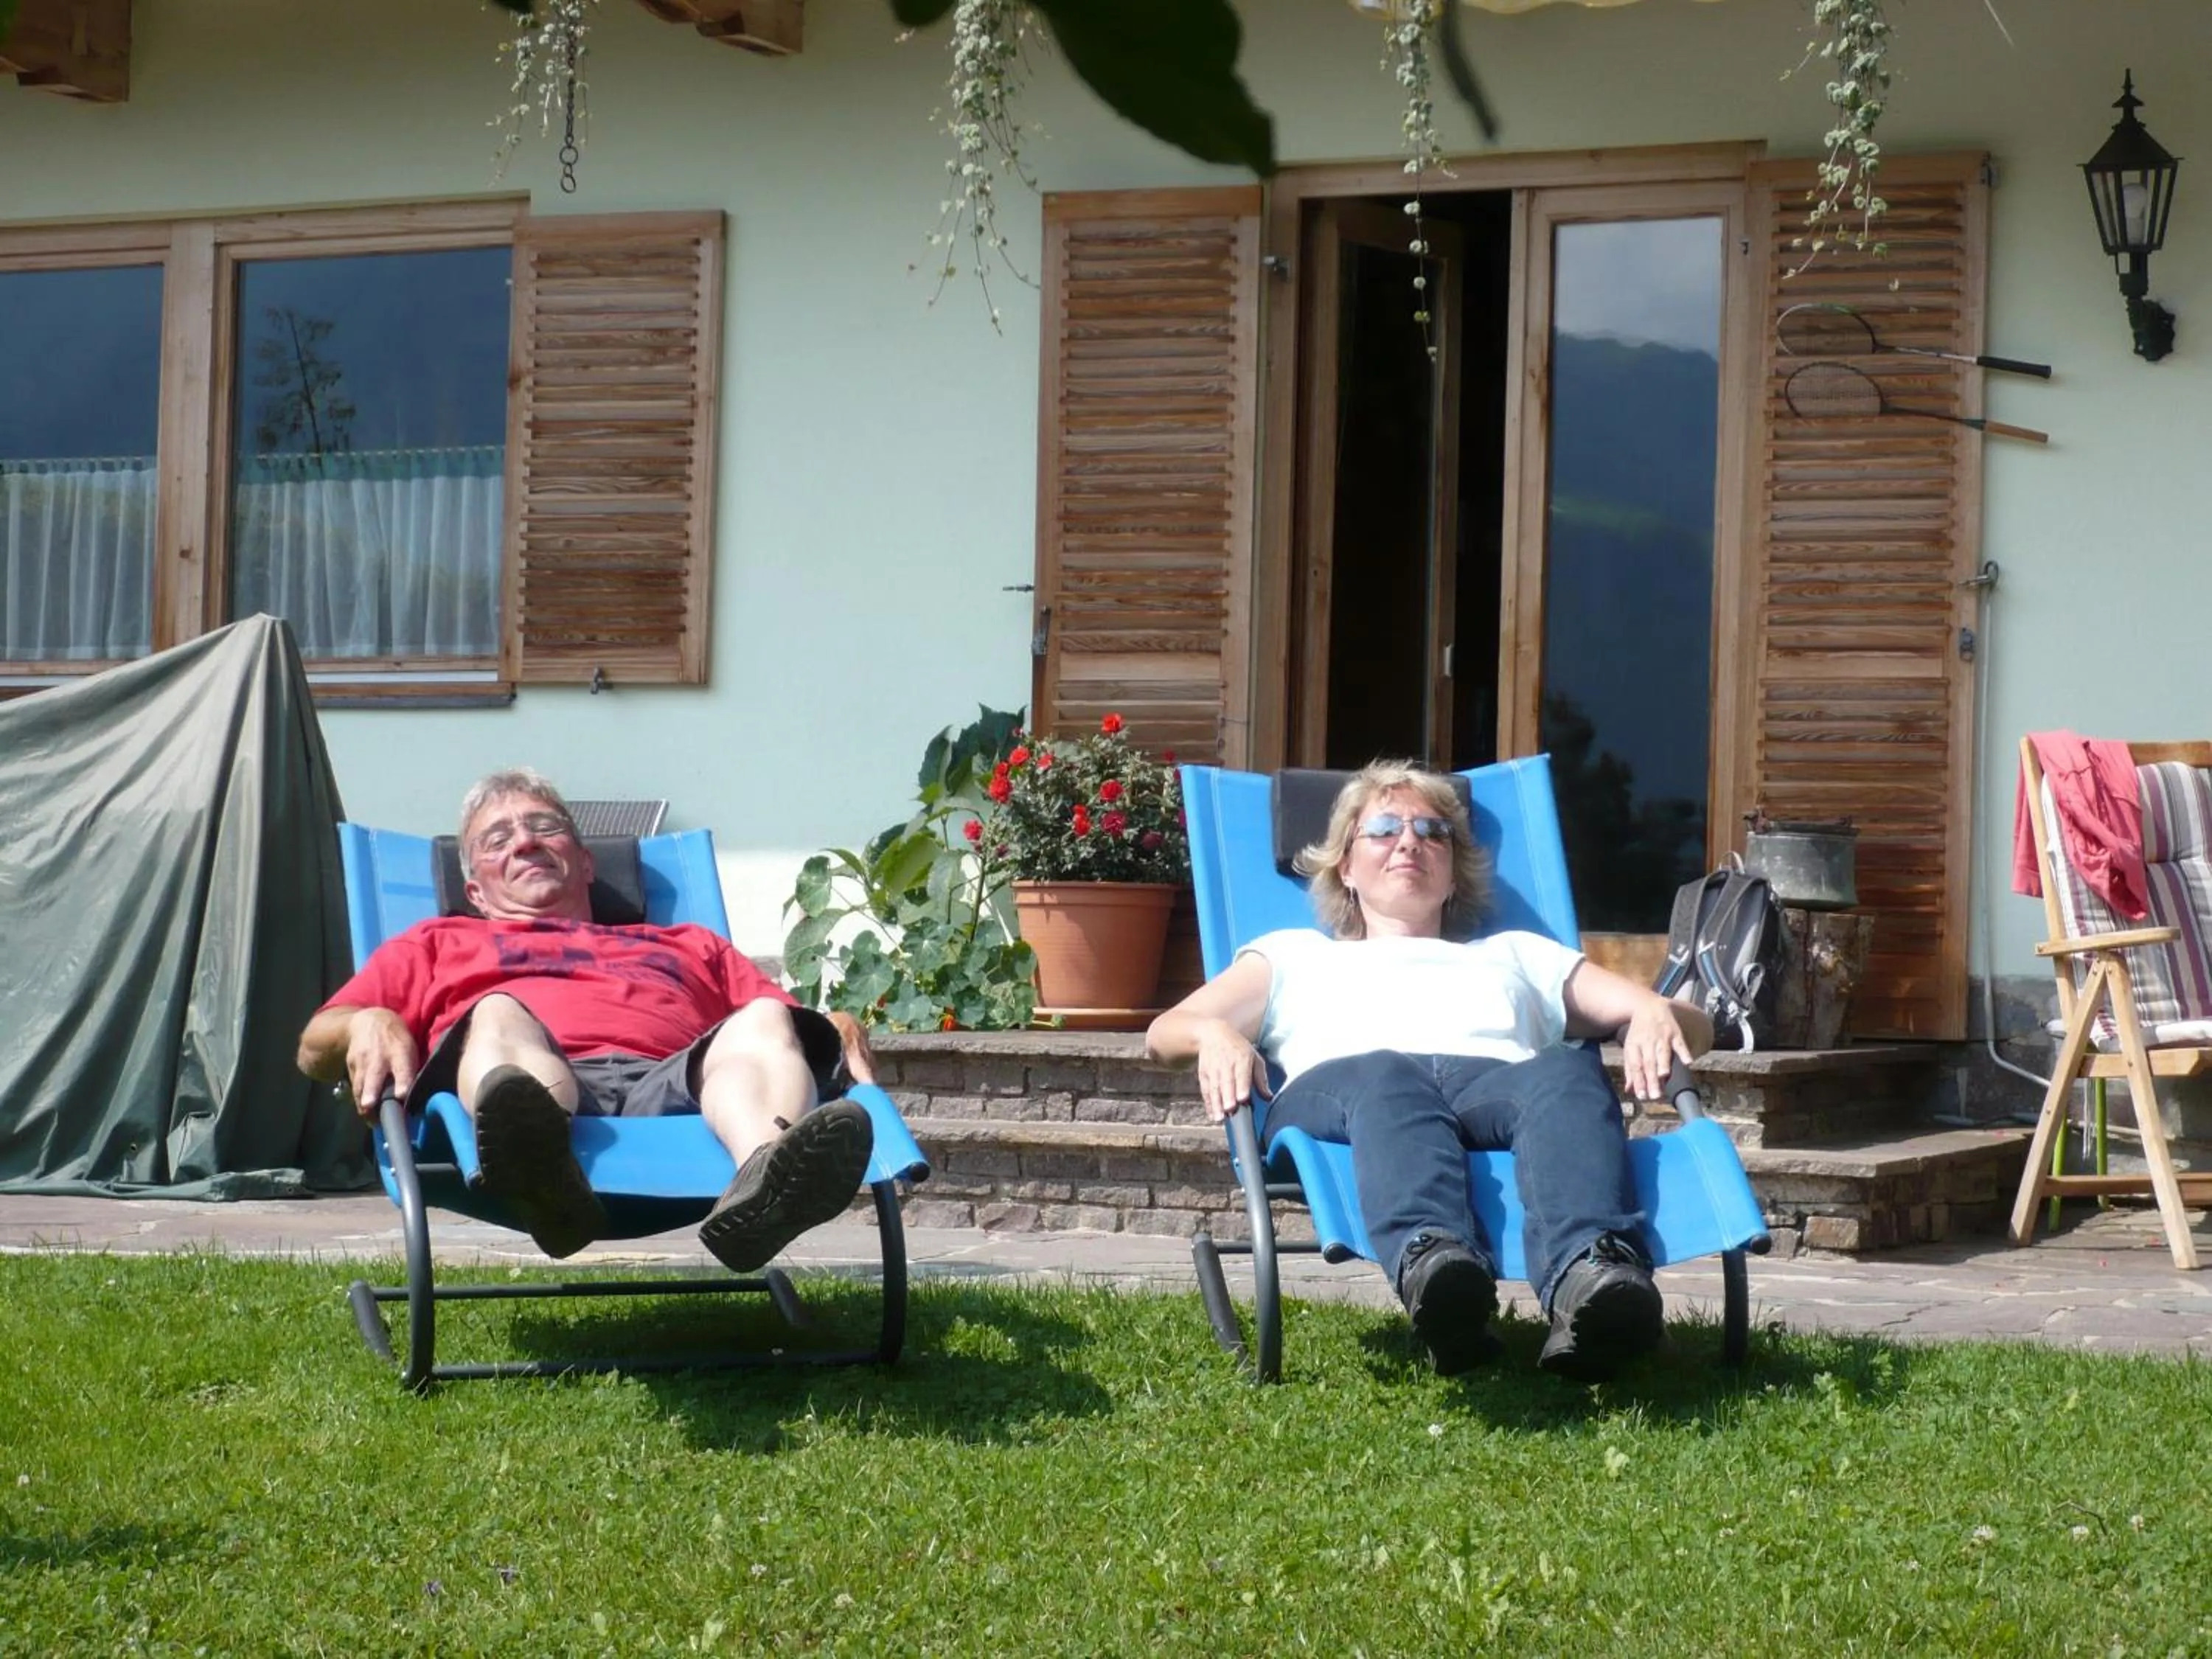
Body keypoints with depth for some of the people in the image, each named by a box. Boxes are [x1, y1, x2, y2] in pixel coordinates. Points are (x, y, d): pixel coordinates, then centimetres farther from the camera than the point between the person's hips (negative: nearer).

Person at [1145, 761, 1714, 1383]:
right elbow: (1166, 1032, 23)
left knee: (1568, 1074, -36)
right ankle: (1434, 1266, -69)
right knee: (1385, 1082, -39)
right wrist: (1215, 1034, -4)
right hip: (1337, 1090, -1)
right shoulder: (1295, 955, 39)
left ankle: (1589, 1283, -64)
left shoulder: (1517, 955, 42)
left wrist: (1656, 1015, 5)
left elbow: (1694, 1027, 32)